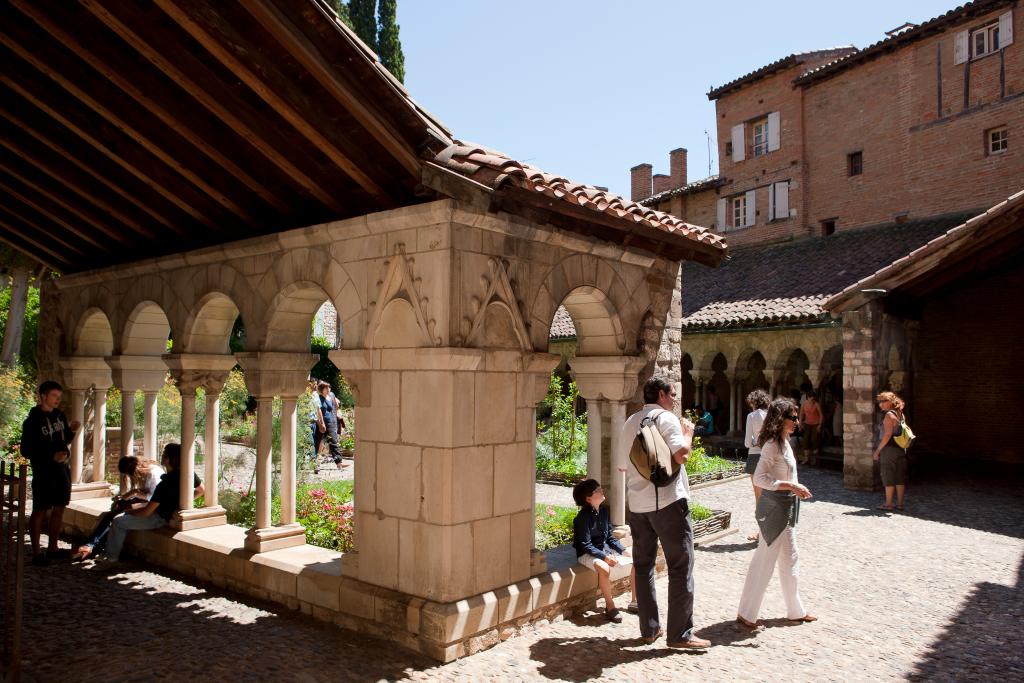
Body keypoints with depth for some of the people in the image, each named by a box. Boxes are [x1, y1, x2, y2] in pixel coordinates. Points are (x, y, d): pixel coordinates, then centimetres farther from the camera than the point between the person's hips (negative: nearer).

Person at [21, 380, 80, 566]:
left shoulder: (59, 415, 8)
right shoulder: (32, 422, -10)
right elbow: (26, 450, -11)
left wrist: (72, 431, -2)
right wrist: (51, 456, -20)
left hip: (62, 469, 6)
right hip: (43, 472, -6)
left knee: (59, 509, 10)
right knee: (40, 510, -1)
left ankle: (52, 548, 20)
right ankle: (36, 553, 8)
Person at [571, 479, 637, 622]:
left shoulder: (604, 511, 3)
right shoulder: (583, 517, -19)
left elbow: (609, 537, 10)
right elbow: (586, 545, -21)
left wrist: (623, 550, -4)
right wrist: (605, 557, -30)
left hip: (605, 549, 8)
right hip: (587, 554, -8)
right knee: (604, 568, -38)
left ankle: (634, 601, 8)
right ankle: (610, 607, -18)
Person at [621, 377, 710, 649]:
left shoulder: (630, 422, 14)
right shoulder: (666, 418, -8)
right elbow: (681, 454, -20)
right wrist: (688, 433, -3)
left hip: (637, 503, 7)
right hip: (667, 501, -7)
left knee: (643, 565, 12)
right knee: (680, 567, 1)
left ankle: (649, 629, 18)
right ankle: (680, 634, 3)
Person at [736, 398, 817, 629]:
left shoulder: (783, 442, 10)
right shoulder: (772, 445, -19)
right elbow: (759, 478, -26)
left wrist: (796, 489, 13)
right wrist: (791, 486, -27)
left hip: (786, 508, 10)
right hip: (775, 507, -10)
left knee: (790, 561, 19)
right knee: (764, 561, -2)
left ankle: (796, 611, 33)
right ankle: (746, 614, 7)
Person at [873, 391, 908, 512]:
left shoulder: (889, 415, -13)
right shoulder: (900, 414, 13)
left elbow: (888, 434, -19)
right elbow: (898, 432, 16)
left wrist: (877, 450, -15)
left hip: (889, 448, -8)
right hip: (901, 449, 8)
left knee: (888, 476, -2)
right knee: (900, 477, 9)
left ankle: (888, 504, 1)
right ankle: (900, 504, 14)